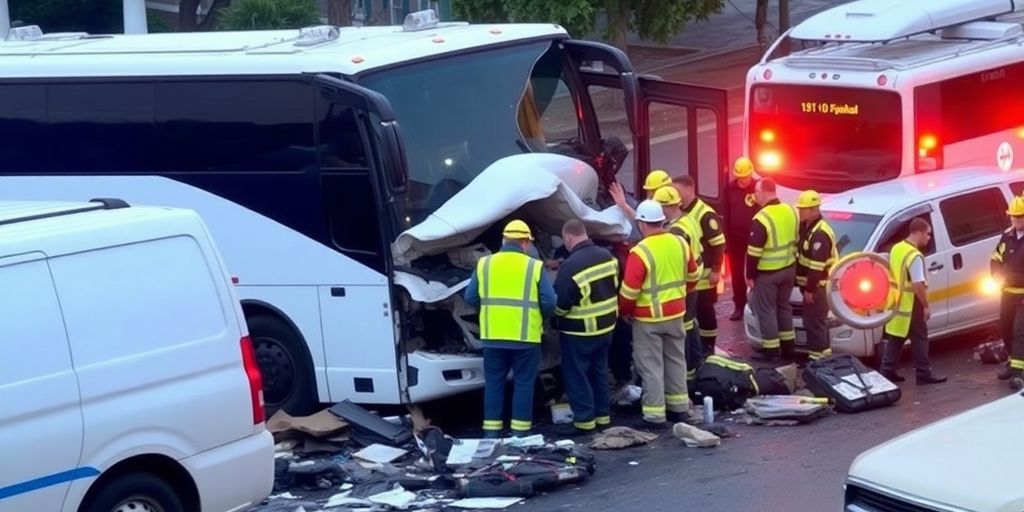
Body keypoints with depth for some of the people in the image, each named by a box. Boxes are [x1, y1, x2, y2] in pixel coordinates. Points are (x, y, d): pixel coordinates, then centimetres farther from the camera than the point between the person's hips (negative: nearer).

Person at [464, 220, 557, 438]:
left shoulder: (484, 264, 2)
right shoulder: (534, 267, -5)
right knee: (523, 383, 7)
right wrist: (538, 313, 14)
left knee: (494, 383, 11)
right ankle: (520, 432, 8)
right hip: (526, 337, -2)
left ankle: (491, 431, 12)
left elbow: (470, 298, 5)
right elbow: (550, 303, -7)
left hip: (493, 336, 2)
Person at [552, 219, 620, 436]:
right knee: (599, 372, 19)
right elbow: (615, 288, 12)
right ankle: (602, 415, 26)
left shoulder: (571, 266, -24)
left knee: (576, 376, 3)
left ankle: (584, 420, 3)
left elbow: (561, 304, -20)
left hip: (579, 332, -8)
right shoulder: (607, 257, 0)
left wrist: (555, 314, 0)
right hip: (606, 326, 8)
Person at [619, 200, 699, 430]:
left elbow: (629, 290, -18)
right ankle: (678, 407, 27)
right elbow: (692, 277, 12)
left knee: (651, 366, 0)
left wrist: (625, 311, 0)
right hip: (676, 313, 6)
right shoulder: (680, 243, -1)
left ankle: (655, 416, 1)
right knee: (675, 359, 19)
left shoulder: (640, 252, -21)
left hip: (648, 318, -6)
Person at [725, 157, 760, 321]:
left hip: (754, 238, -3)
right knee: (737, 274, 8)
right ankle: (739, 306, 16)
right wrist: (726, 238, 3)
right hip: (735, 238, 3)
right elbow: (726, 215, 5)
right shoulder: (730, 189, 0)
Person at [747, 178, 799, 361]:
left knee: (766, 310, 3)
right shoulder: (791, 211, 2)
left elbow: (754, 251, -19)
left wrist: (750, 275, -9)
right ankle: (788, 348, 25)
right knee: (783, 307, 20)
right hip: (788, 269, 7)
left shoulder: (762, 219, -22)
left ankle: (771, 351, 5)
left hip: (767, 273, -7)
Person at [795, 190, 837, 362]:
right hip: (811, 283, 10)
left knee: (814, 321, -7)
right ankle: (824, 352, 28)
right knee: (818, 320, 18)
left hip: (817, 285, -10)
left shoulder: (820, 234, -23)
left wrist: (810, 289, -23)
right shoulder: (806, 227, 9)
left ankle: (816, 356, -2)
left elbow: (817, 266, -26)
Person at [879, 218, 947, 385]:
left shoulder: (896, 249, 8)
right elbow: (918, 285, -24)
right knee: (919, 339, 0)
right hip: (910, 305, -8)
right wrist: (926, 306, -16)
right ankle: (924, 374, 3)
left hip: (896, 303, 8)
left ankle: (887, 371, 15)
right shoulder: (915, 256, -21)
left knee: (895, 339, 14)